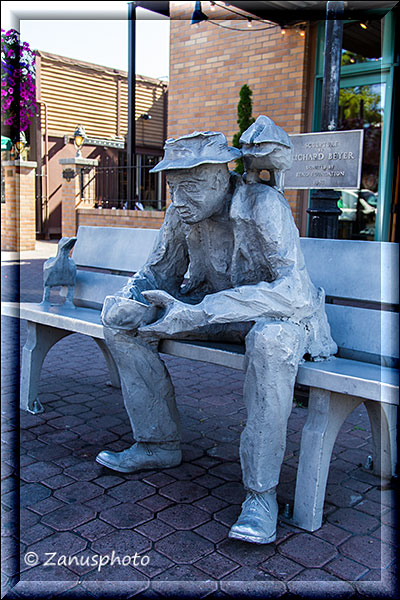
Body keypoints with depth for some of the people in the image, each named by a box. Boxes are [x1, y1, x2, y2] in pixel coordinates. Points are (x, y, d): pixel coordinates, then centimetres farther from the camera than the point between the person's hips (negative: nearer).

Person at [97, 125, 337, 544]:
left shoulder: (263, 205, -25)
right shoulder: (182, 211, -7)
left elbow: (292, 290, -37)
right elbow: (159, 273, 8)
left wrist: (198, 313, -43)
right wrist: (127, 298, -16)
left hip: (282, 313, -6)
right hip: (211, 309, 6)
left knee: (270, 341, -42)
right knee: (122, 317, -8)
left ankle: (261, 491, -25)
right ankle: (158, 445, 4)